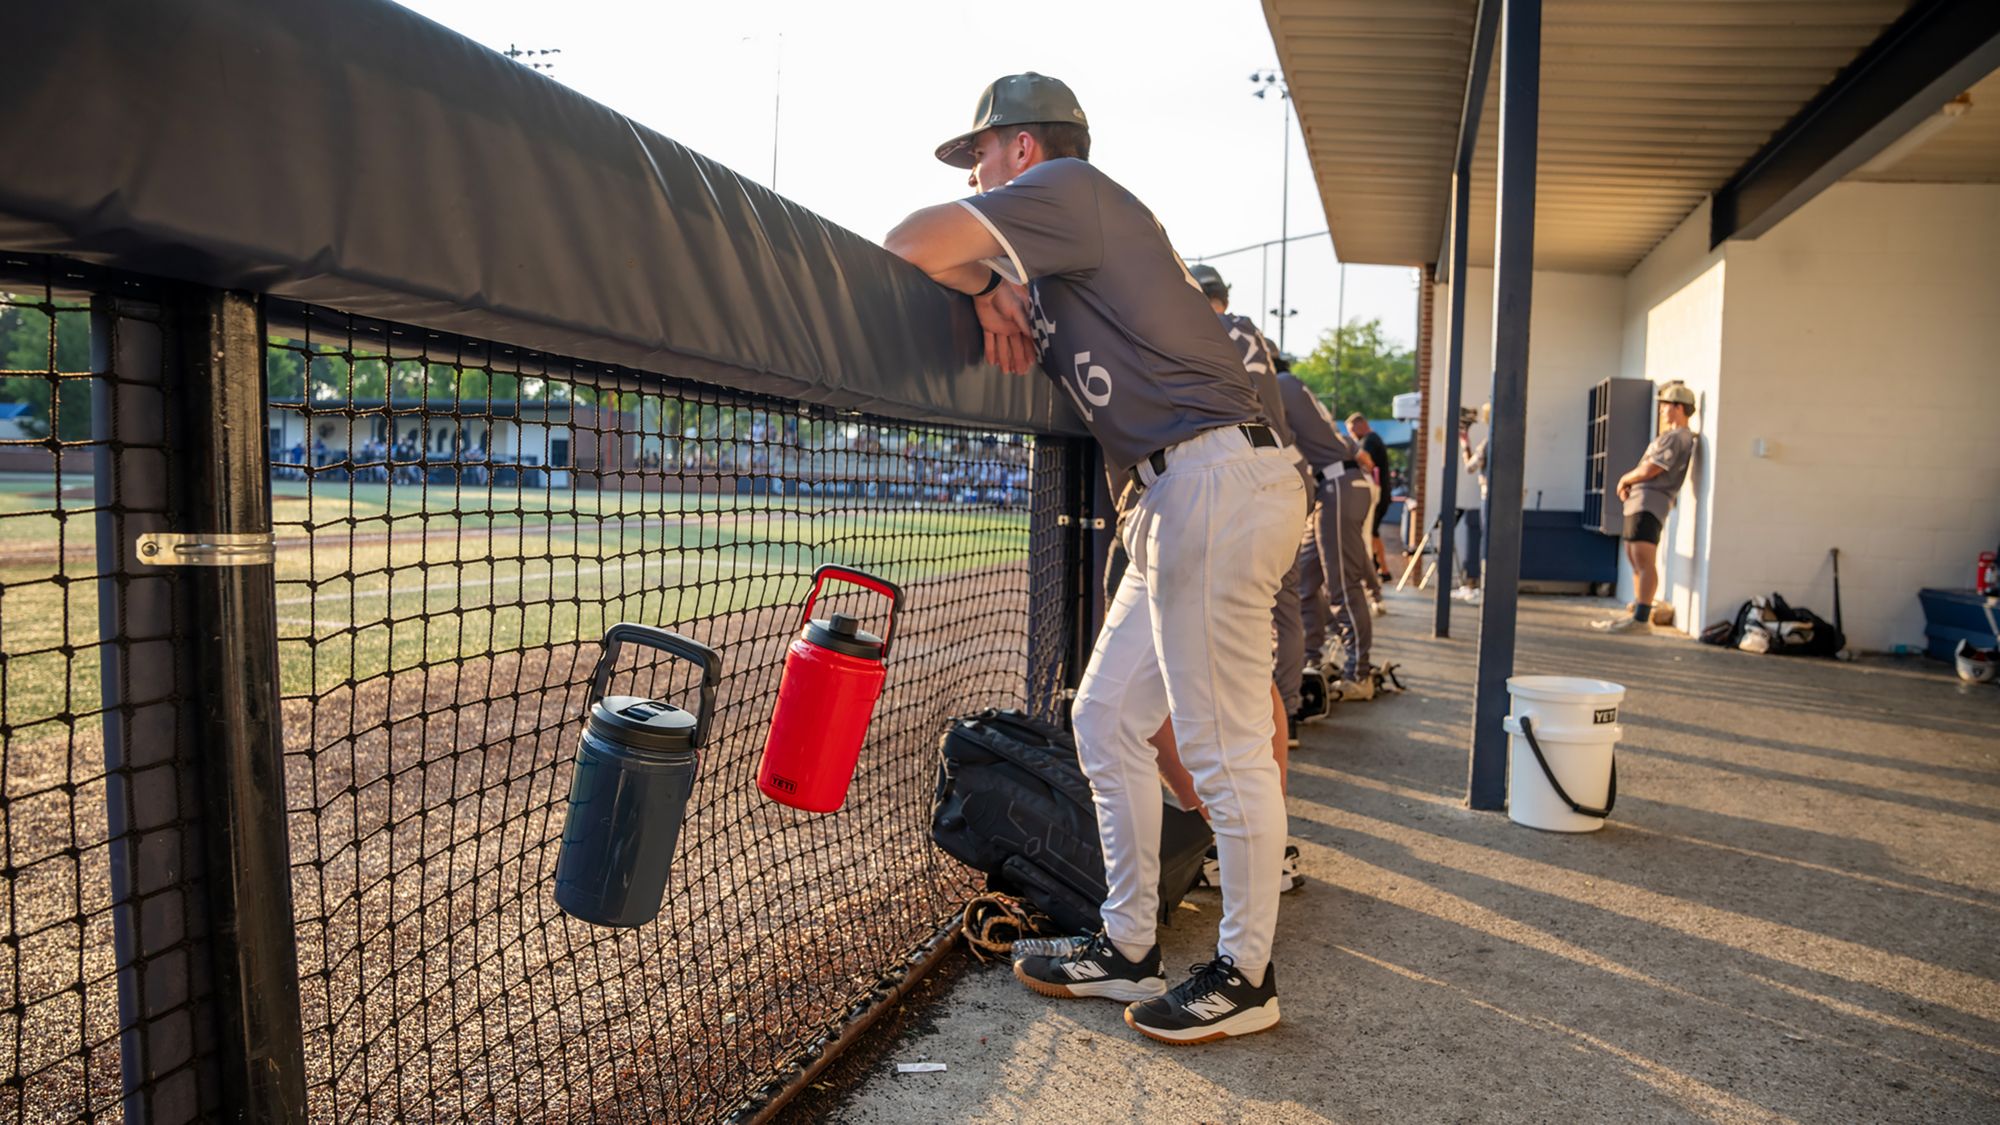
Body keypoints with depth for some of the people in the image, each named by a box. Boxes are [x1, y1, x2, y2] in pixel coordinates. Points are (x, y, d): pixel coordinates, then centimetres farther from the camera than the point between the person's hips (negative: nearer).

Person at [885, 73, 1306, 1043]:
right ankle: (1127, 950, 23)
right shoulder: (1053, 258, 27)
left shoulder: (1067, 186, -3)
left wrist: (979, 285, 5)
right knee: (1105, 718, 13)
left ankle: (1245, 976, 8)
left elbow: (910, 244, -13)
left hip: (1217, 479, -11)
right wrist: (993, 291, 9)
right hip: (1179, 499, 11)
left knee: (1224, 746, -5)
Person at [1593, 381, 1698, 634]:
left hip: (1649, 502, -11)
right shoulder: (1671, 437, 24)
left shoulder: (1676, 437, -10)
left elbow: (1649, 470, -16)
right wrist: (1629, 483, 8)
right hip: (1639, 501, 11)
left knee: (1644, 561, -16)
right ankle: (1637, 612, 22)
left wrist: (1624, 479, 2)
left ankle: (1641, 619, -20)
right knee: (1635, 561, 15)